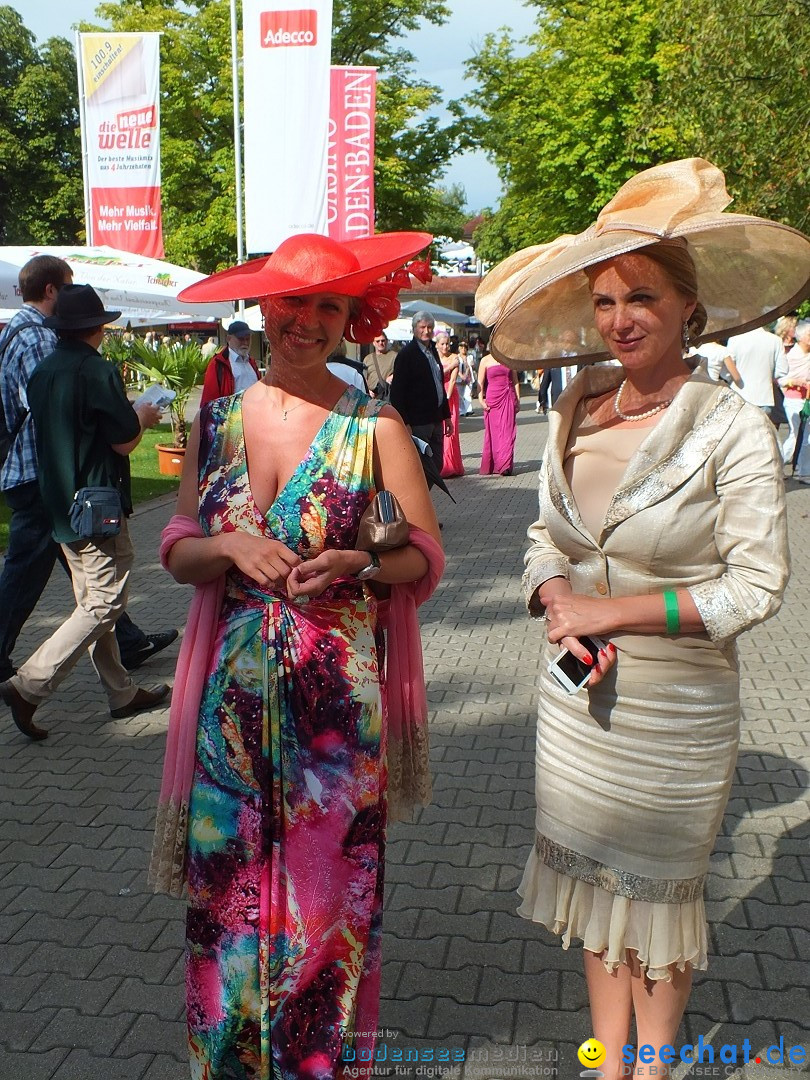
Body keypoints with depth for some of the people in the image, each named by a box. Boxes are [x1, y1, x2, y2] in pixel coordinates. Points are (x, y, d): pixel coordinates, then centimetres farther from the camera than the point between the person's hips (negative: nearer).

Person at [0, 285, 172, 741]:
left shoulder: (42, 371, 9)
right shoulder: (98, 371, -16)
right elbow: (125, 442, -15)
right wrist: (142, 417, 6)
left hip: (62, 505, 9)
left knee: (93, 604, 13)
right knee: (104, 605, -2)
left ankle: (122, 693, 23)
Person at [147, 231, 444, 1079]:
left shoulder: (375, 427, -5)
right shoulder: (217, 419, 4)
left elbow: (426, 556, -1)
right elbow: (178, 553, 7)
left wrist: (355, 562, -19)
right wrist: (229, 545, -14)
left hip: (338, 694, -2)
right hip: (234, 688, 3)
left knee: (330, 881, 8)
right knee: (229, 875, 11)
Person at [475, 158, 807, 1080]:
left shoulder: (731, 428, -15)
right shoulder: (574, 414, 0)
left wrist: (613, 609, -19)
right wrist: (558, 604, -13)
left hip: (678, 712, -4)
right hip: (576, 700, 5)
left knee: (661, 890, 15)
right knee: (594, 878, 18)